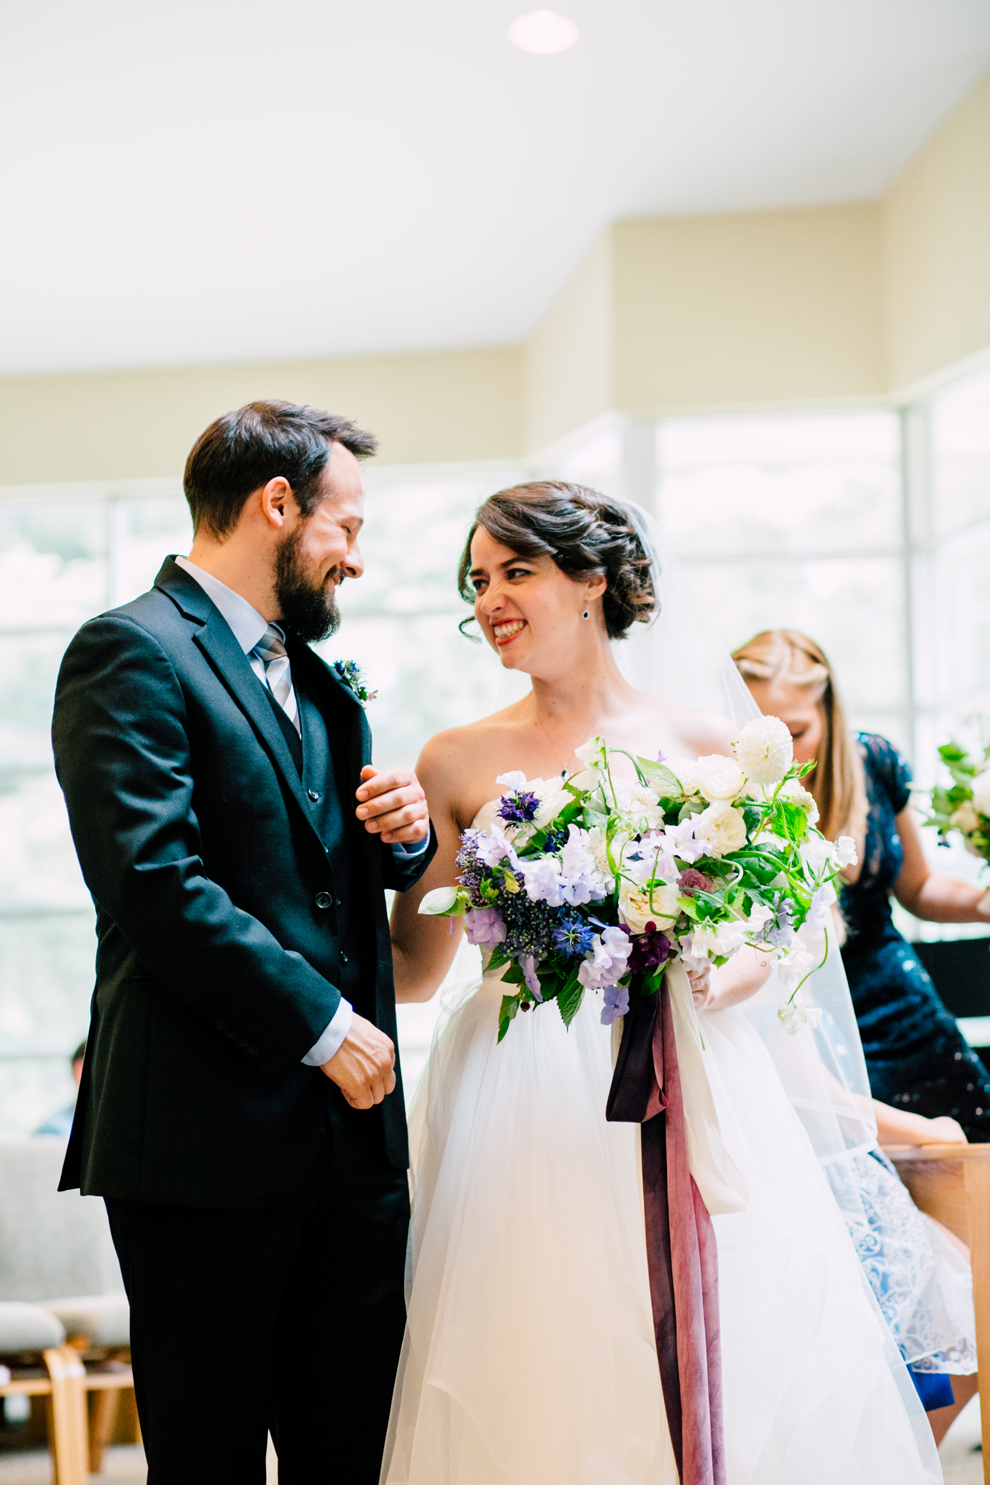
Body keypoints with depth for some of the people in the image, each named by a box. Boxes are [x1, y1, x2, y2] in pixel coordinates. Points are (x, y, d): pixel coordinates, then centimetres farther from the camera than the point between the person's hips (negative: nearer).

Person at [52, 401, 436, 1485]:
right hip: (209, 1141, -7)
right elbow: (155, 882, -18)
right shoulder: (133, 652, -8)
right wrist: (324, 1026, -16)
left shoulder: (316, 678, 18)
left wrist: (404, 832, 1)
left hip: (352, 1130, 7)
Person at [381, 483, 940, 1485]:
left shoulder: (703, 743, 4)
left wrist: (707, 987, -12)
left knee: (720, 1376, -2)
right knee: (538, 1389, 0)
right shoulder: (459, 762, 6)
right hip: (522, 1103, 0)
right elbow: (415, 969, 8)